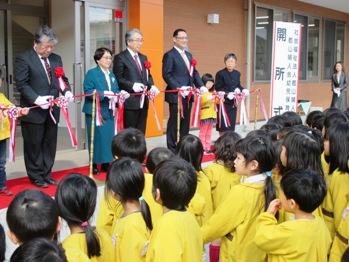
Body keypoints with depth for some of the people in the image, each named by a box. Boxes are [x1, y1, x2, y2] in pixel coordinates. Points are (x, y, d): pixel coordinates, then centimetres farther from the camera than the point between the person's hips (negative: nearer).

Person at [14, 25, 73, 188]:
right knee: (34, 145, 5)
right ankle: (36, 177, 18)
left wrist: (67, 91, -6)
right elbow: (21, 84, -12)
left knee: (50, 144, 11)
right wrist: (36, 99, -23)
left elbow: (63, 79, 16)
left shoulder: (56, 59, 12)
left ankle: (46, 174, 23)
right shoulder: (23, 58, -7)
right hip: (34, 111, -5)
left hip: (52, 110, 6)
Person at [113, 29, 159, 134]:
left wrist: (151, 86, 2)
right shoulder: (120, 58, -5)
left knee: (141, 133, 9)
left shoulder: (143, 57, 18)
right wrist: (132, 85, -22)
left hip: (143, 101, 7)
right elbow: (117, 79, -11)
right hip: (130, 102, -7)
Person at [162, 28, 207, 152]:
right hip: (176, 95, -8)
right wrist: (179, 88, -22)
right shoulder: (169, 55, -8)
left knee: (185, 122, 12)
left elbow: (194, 73, 17)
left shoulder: (189, 55, 17)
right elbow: (167, 75, -15)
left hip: (188, 95, 8)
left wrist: (201, 86, 2)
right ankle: (172, 150, 6)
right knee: (174, 123, -1)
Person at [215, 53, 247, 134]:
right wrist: (227, 94, -24)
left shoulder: (237, 74, 9)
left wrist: (243, 90, -2)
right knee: (223, 125, -2)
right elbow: (218, 88, -13)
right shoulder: (220, 74, -11)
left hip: (233, 102, 6)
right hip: (223, 102, -6)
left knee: (232, 123, 9)